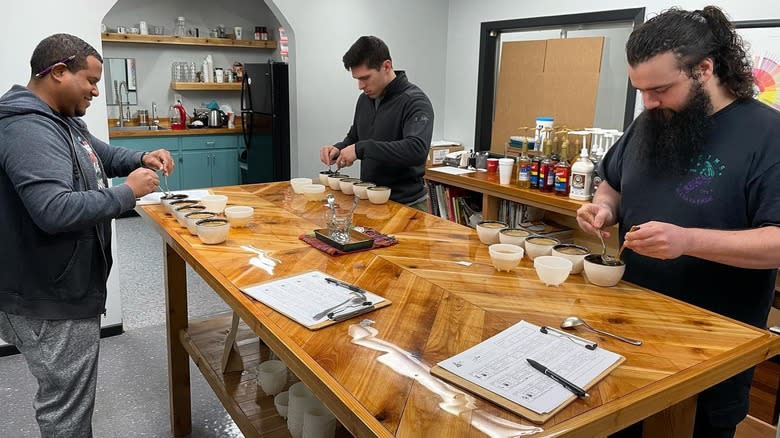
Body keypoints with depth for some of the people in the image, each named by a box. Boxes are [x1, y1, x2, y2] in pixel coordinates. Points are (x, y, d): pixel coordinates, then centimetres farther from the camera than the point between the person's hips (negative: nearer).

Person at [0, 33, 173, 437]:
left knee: (69, 398, 26)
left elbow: (101, 153, 26)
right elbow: (55, 210, -36)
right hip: (51, 302, -11)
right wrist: (127, 192, -23)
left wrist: (141, 159, 6)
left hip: (64, 290, 11)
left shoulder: (62, 119, 10)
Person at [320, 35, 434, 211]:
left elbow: (417, 150, -31)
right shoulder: (364, 99, 6)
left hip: (406, 204, -6)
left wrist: (361, 149, -31)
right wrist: (339, 149, -2)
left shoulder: (415, 101, -16)